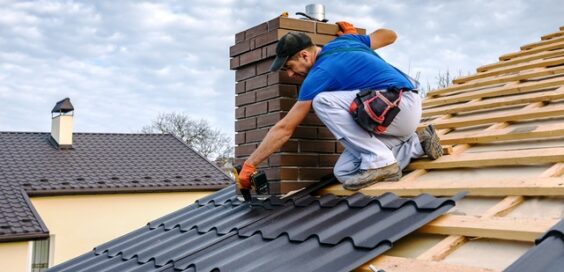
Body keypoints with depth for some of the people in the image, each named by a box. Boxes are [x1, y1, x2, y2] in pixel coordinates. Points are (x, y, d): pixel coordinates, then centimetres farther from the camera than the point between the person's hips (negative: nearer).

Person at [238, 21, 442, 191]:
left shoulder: (320, 74, -13)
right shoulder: (345, 41, 10)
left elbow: (284, 128, -12)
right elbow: (390, 35, 24)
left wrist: (249, 164, -6)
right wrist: (353, 34, 41)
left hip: (401, 106, -9)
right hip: (402, 108, 9)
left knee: (323, 101, -22)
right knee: (344, 173, 0)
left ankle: (379, 161, -17)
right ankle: (416, 144, 13)